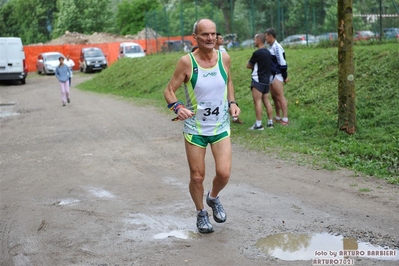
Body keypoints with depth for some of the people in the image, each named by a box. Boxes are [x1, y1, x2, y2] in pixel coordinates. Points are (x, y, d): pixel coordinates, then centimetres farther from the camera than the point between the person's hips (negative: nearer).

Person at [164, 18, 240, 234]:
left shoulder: (224, 58, -3)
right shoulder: (187, 62, -13)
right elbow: (169, 90, -8)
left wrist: (232, 103, 1)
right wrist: (178, 107, -27)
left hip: (221, 126, 2)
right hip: (194, 128, -2)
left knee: (224, 173, -9)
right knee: (197, 177, 5)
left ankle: (213, 198, 26)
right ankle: (201, 213, 32)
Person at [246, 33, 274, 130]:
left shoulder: (257, 53, -15)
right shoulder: (268, 52, 11)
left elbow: (248, 66, -7)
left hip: (258, 80, -8)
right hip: (266, 80, 8)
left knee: (257, 101, -7)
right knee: (266, 101, 11)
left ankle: (258, 124, -9)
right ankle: (270, 122, 12)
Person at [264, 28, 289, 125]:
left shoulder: (277, 47, -16)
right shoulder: (270, 47, 13)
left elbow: (282, 62, -17)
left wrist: (285, 76, -15)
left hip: (277, 75, -9)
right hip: (271, 75, 9)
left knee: (280, 97, -8)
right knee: (274, 97, 14)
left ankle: (285, 119, -7)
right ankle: (278, 117, 23)